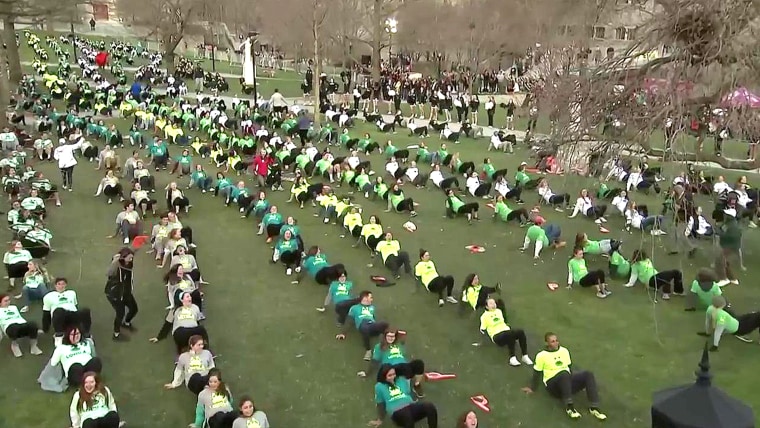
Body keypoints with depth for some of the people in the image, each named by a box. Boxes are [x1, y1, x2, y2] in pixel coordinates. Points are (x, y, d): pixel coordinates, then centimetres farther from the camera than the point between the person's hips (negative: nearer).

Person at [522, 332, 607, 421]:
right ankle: (569, 407, -39)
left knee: (588, 374, -21)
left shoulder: (564, 351, 12)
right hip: (553, 385, -5)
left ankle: (594, 407, -27)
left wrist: (576, 383, 26)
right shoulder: (541, 356, -2)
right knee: (565, 374, -40)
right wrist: (532, 388, 7)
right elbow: (537, 373, 5)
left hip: (568, 381, 5)